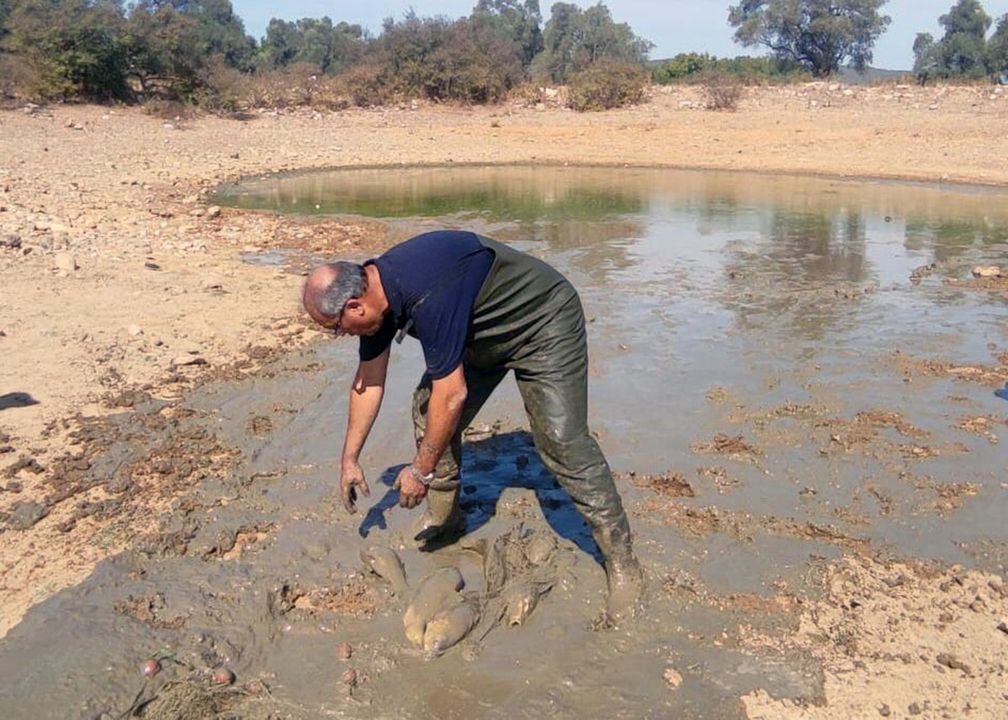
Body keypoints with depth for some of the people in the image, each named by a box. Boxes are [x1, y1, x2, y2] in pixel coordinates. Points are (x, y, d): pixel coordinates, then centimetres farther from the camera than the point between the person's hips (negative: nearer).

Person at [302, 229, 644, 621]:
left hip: (544, 324, -9)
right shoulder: (373, 291, -9)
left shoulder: (427, 294, -38)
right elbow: (369, 381, 4)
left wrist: (421, 471, -21)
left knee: (562, 441, -16)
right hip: (482, 332, 9)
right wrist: (350, 457, 8)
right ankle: (444, 519, 22)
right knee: (428, 412, 3)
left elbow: (452, 394, -33)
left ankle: (622, 563, -6)